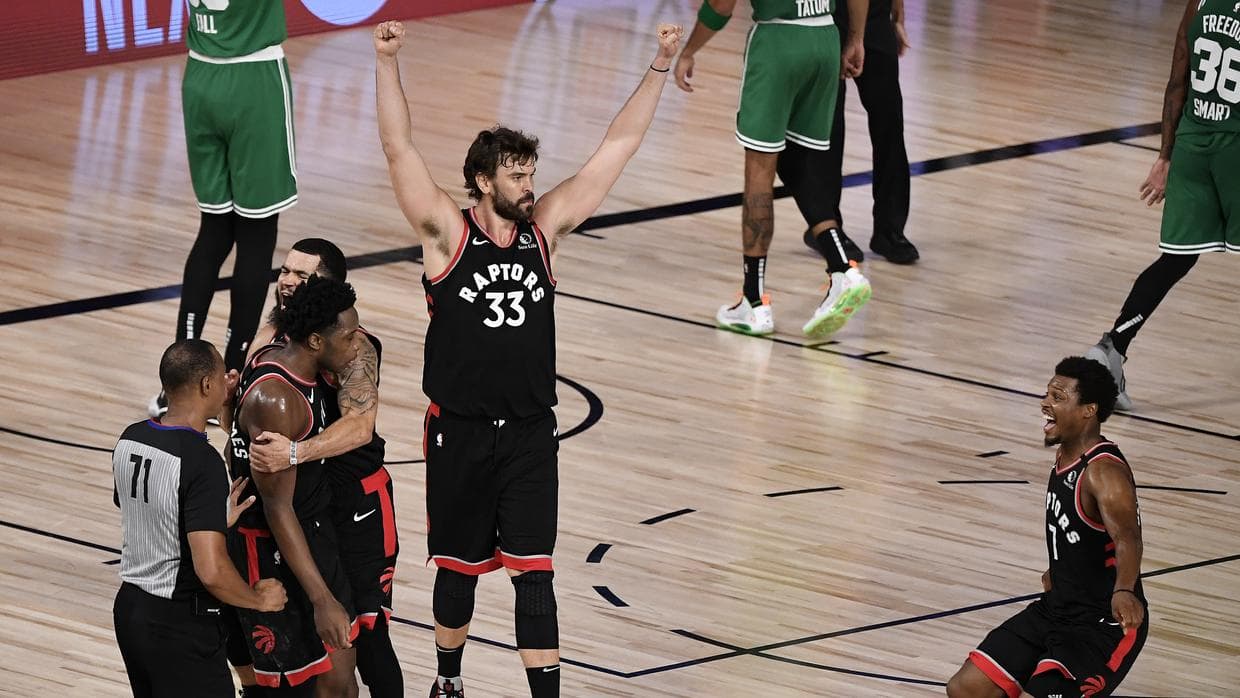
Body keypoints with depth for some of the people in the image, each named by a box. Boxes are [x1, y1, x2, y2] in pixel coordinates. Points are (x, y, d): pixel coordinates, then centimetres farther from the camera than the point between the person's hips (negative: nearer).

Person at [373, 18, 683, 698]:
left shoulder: (543, 228, 3)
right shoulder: (448, 233, -7)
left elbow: (616, 147, 4)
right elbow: (400, 150, -17)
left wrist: (660, 67, 0)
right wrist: (387, 64, -28)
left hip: (530, 432, 2)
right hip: (459, 431, -2)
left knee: (533, 574, -4)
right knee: (457, 566, 13)